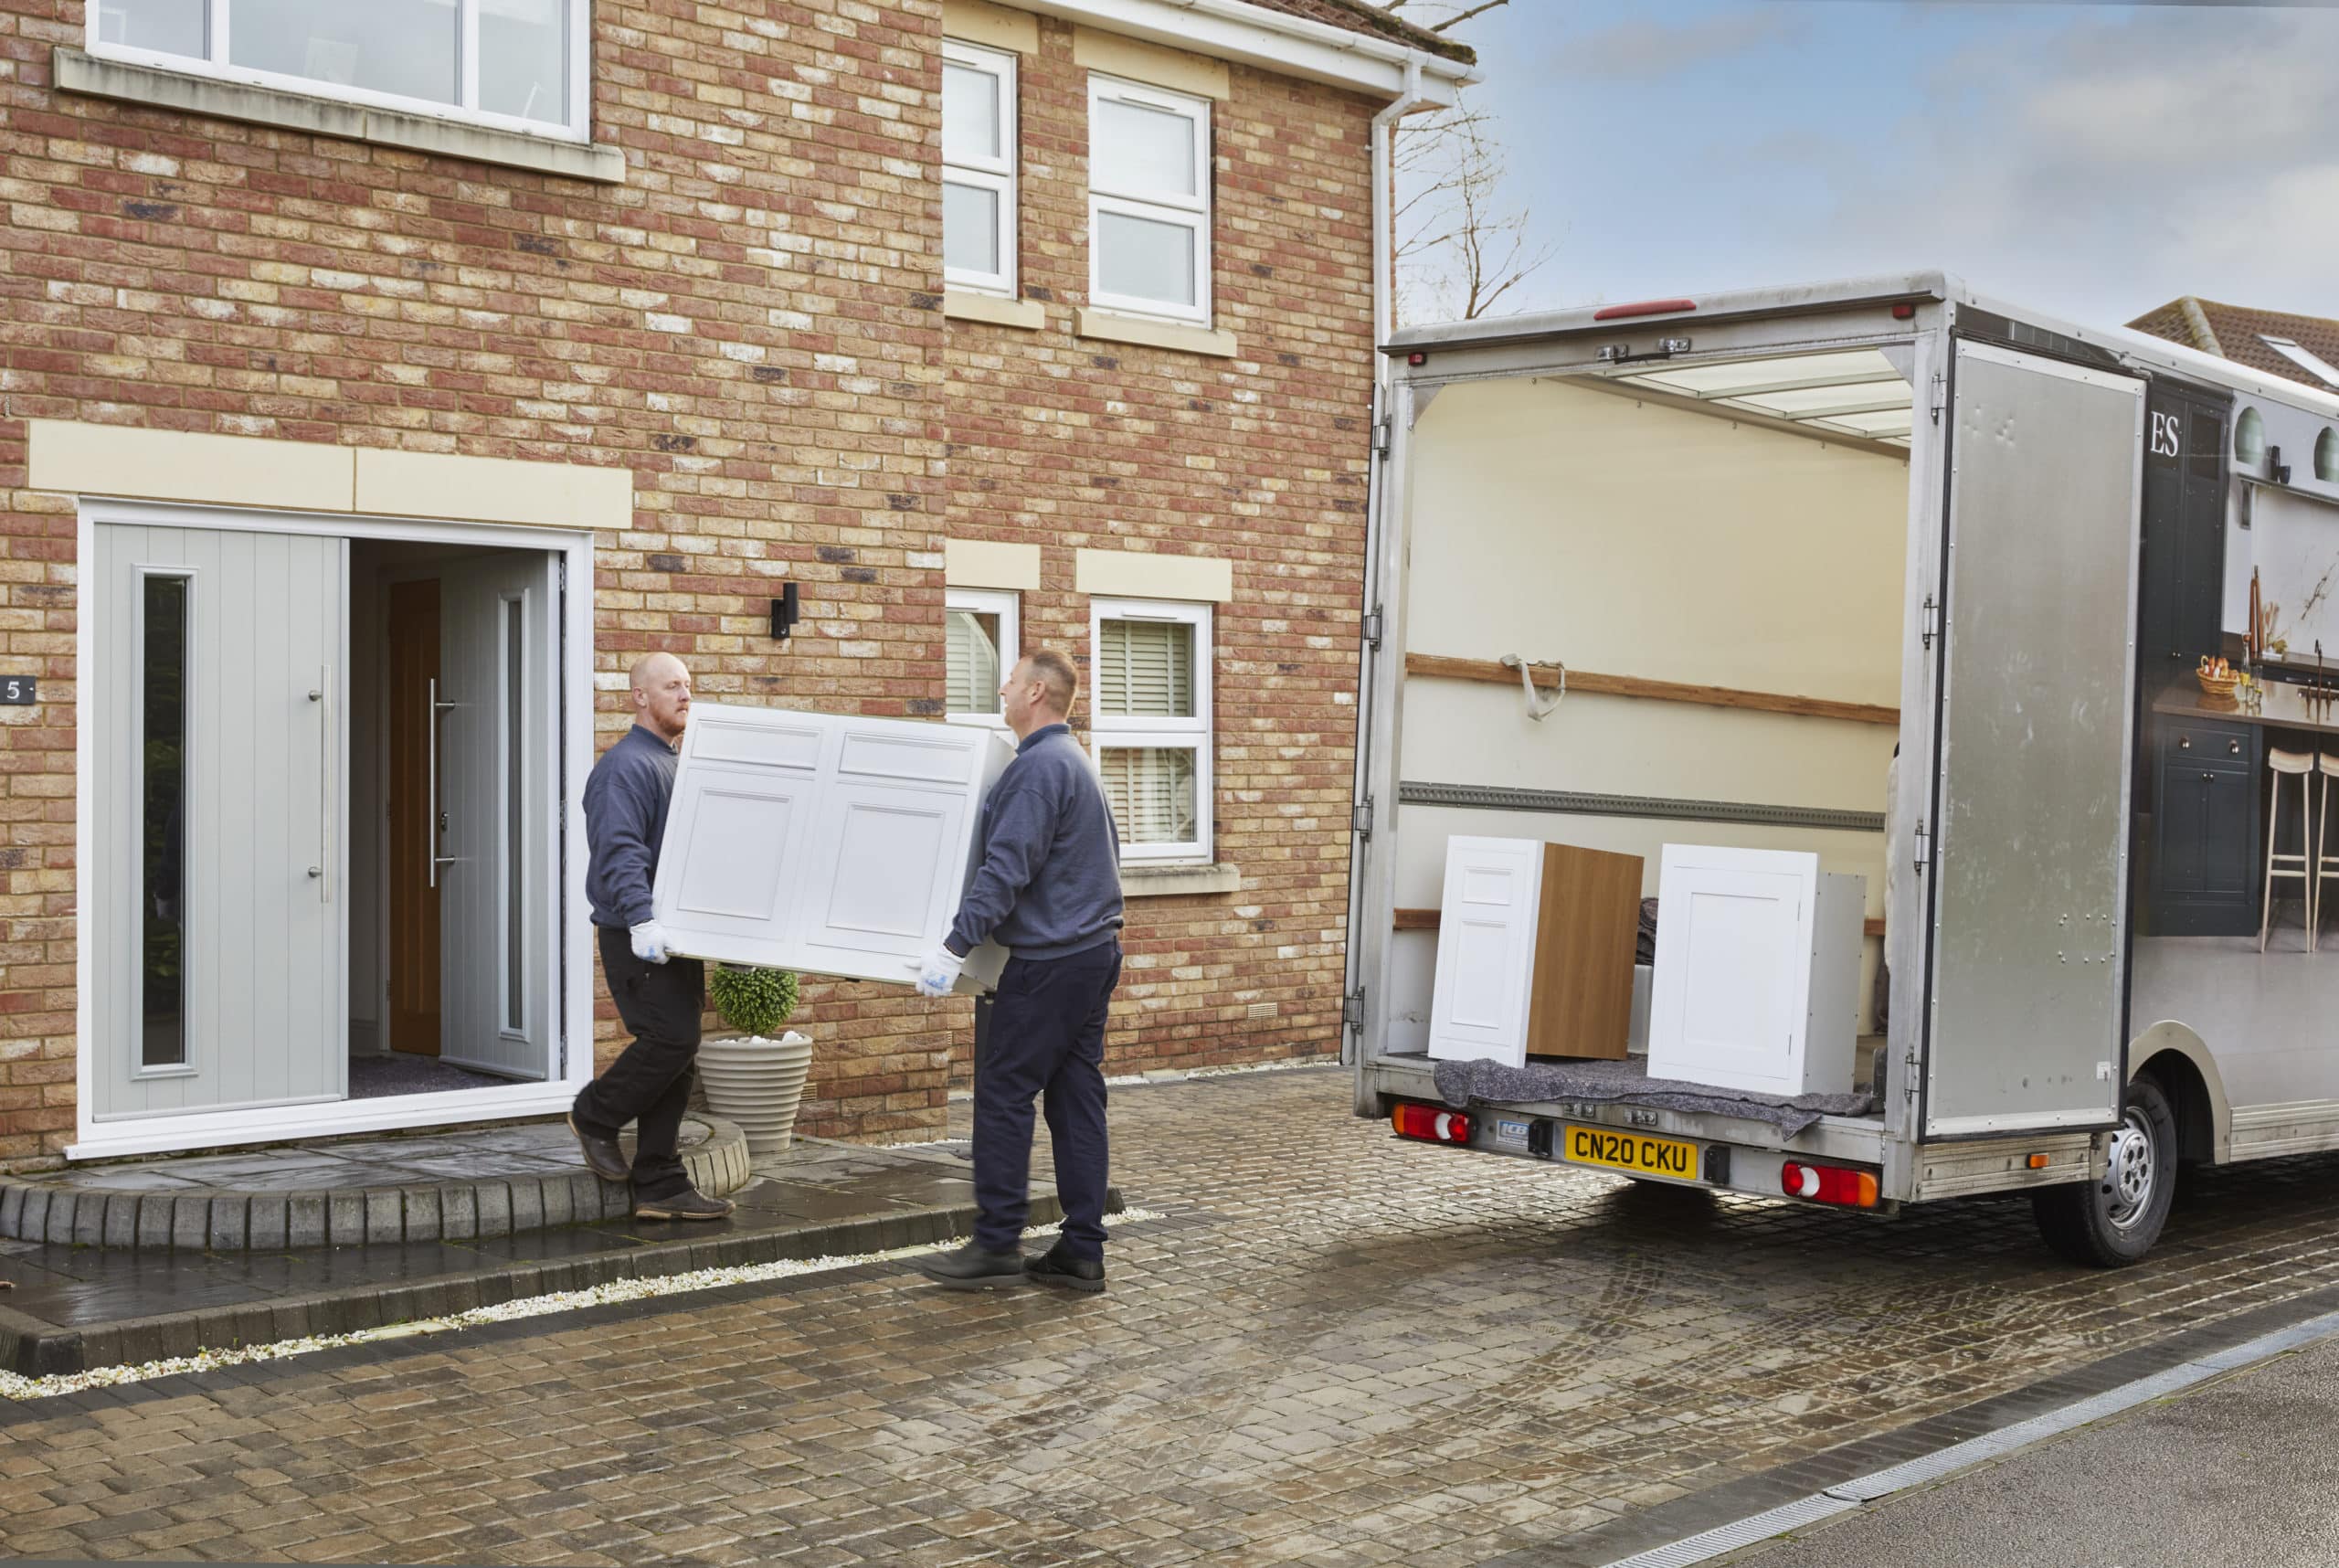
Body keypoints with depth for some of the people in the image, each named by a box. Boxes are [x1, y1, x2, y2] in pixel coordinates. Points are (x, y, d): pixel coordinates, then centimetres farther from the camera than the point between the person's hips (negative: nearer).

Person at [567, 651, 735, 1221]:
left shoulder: (674, 766, 19)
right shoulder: (625, 767, -11)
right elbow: (619, 852, -23)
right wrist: (641, 918, -34)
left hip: (676, 934, 9)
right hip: (638, 938, -9)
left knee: (678, 1052, 7)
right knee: (671, 1037, -15)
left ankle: (660, 1187, 10)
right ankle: (595, 1115, 10)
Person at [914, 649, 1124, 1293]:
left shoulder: (1038, 767, -14)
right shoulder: (1076, 762, 18)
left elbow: (1007, 870, -22)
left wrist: (955, 947, -23)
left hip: (1047, 960, -10)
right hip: (1095, 950, 10)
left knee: (1003, 1095, -4)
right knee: (1076, 1099, 8)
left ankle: (996, 1243, -1)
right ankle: (1082, 1251, 10)